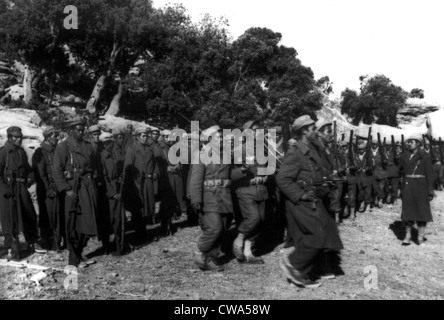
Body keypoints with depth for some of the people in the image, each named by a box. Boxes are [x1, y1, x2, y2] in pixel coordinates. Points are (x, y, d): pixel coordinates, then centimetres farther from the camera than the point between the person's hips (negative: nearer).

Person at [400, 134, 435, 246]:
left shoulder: (425, 156, -3)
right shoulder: (405, 157, 10)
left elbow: (430, 175, -5)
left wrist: (430, 191, -10)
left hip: (420, 188, -4)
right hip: (407, 187, 4)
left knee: (422, 211, 1)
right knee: (407, 210, 5)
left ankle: (421, 238, 8)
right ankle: (407, 236, 13)